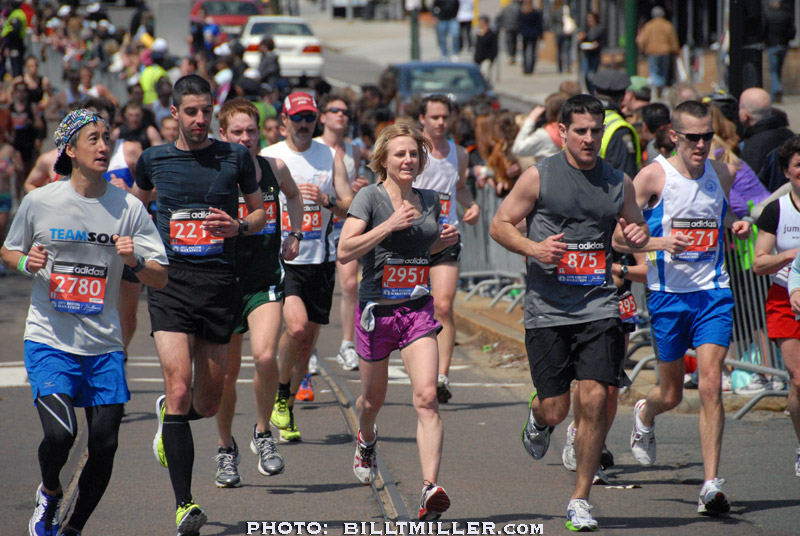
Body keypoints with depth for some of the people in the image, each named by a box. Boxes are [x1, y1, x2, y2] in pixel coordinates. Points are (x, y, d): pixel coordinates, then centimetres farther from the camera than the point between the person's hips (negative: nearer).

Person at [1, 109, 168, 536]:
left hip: (103, 346, 2)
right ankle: (49, 494, 14)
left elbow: (160, 279, 2)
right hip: (49, 340, -2)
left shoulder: (129, 208, 0)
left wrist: (135, 261, -19)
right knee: (60, 433, -20)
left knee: (104, 444, -1)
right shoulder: (39, 202, -3)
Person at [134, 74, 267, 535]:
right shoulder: (153, 159, 7)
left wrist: (239, 226, -8)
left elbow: (260, 211, 14)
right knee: (180, 389, -17)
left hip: (220, 283, 1)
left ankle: (169, 414, 47)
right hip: (170, 281, -1)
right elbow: (138, 204, 26)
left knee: (209, 402, 8)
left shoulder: (236, 157, 5)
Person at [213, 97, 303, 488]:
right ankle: (226, 449, 28)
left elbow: (293, 195, 25)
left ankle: (263, 434, 1)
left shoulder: (274, 169, 2)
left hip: (265, 283, 1)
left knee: (265, 356, -22)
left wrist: (295, 235, 18)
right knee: (227, 373, 7)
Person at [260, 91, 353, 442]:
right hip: (282, 258, -3)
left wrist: (326, 200, -15)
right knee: (296, 326, -23)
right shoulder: (268, 158, 1)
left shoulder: (330, 157, 7)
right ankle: (280, 394, -1)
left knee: (308, 339, 6)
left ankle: (286, 410, 21)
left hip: (321, 260, 3)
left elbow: (349, 209, 4)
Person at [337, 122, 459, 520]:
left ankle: (430, 488, -24)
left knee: (426, 397, -16)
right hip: (377, 308, -2)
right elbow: (345, 251, -17)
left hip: (418, 310, 2)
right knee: (374, 397, 17)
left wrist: (442, 241, 5)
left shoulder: (429, 200, 8)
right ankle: (366, 439, 53)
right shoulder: (370, 197, -7)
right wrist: (390, 224, -22)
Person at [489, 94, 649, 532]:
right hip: (547, 309, -2)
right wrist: (533, 247, -14)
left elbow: (637, 228, 22)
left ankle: (580, 500, 3)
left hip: (599, 307, 2)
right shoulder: (539, 177, -2)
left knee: (595, 400, -10)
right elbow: (499, 224, 3)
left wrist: (635, 237, -2)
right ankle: (537, 417, 40)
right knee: (554, 409, -1)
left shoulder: (619, 182, 7)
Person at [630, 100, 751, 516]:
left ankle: (711, 485, -12)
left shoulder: (721, 174, 6)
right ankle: (645, 415, 49)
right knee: (671, 394, 10)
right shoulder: (653, 176, -7)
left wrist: (738, 229, 0)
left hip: (713, 293, 2)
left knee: (711, 384, -13)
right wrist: (660, 242, -22)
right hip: (668, 294, -2)